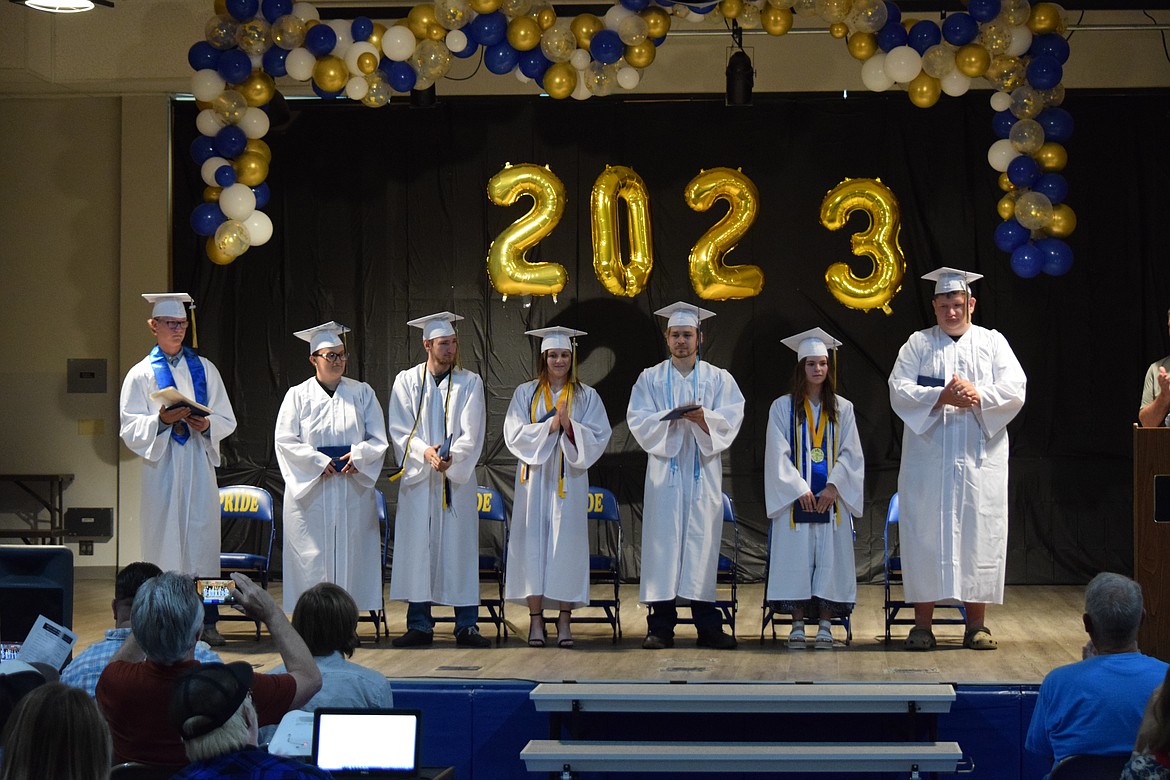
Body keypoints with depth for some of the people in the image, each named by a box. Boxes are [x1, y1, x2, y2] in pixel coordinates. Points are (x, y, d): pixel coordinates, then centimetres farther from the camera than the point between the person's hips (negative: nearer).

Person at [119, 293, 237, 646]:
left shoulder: (204, 368, 12)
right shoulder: (141, 374, 6)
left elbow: (227, 420, 10)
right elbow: (130, 429, -1)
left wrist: (206, 424, -11)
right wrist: (161, 420, -18)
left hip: (199, 463, 2)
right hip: (162, 467, -2)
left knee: (202, 536, -2)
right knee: (166, 539, -4)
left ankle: (206, 621, 0)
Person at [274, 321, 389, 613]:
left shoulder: (362, 393, 9)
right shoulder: (298, 395, 4)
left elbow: (379, 438, 6)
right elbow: (285, 440, -3)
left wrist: (359, 455, -13)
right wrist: (319, 462, -13)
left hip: (354, 489, 1)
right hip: (309, 488, -1)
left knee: (352, 552, 0)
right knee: (312, 554, -3)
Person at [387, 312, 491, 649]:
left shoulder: (470, 382, 6)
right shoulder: (406, 381, 7)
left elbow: (472, 434, -3)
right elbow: (399, 430, -1)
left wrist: (451, 456, -20)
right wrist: (425, 452, -18)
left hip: (458, 478, 0)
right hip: (418, 478, 0)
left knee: (460, 546, -1)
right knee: (417, 546, 0)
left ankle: (466, 625, 2)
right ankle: (419, 625, 6)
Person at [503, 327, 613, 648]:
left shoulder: (587, 396, 7)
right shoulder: (526, 393, 7)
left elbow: (598, 439, -1)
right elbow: (514, 434, -3)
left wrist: (570, 427, -17)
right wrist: (550, 426, -14)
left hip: (569, 480, 0)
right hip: (534, 478, 0)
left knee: (567, 543, -3)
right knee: (533, 541, -3)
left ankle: (564, 619, 1)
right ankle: (535, 619, 0)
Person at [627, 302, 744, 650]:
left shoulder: (719, 379, 11)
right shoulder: (651, 378, 10)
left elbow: (730, 419, 0)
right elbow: (638, 420, -1)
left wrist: (703, 417, -20)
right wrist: (672, 417, -17)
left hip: (703, 472, 1)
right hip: (665, 470, -1)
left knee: (703, 540, -2)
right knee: (663, 541, -5)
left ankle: (707, 627, 2)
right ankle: (661, 627, -3)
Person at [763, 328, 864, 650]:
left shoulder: (842, 409, 9)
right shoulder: (783, 407, 3)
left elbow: (851, 453, 4)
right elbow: (778, 453, -3)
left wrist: (833, 486, -10)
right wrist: (799, 489, -12)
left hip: (831, 497, 2)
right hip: (795, 496, -1)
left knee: (831, 557, -2)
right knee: (796, 557, -4)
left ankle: (825, 626, 1)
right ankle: (798, 626, 1)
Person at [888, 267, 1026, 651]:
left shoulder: (993, 342, 10)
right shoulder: (918, 344, 9)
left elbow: (1015, 389, -2)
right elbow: (899, 390, -4)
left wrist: (977, 395, -18)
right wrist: (943, 396, -18)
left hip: (980, 460, 0)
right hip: (928, 458, 0)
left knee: (979, 534, 0)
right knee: (925, 536, -1)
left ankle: (976, 625, 5)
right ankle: (922, 624, 3)